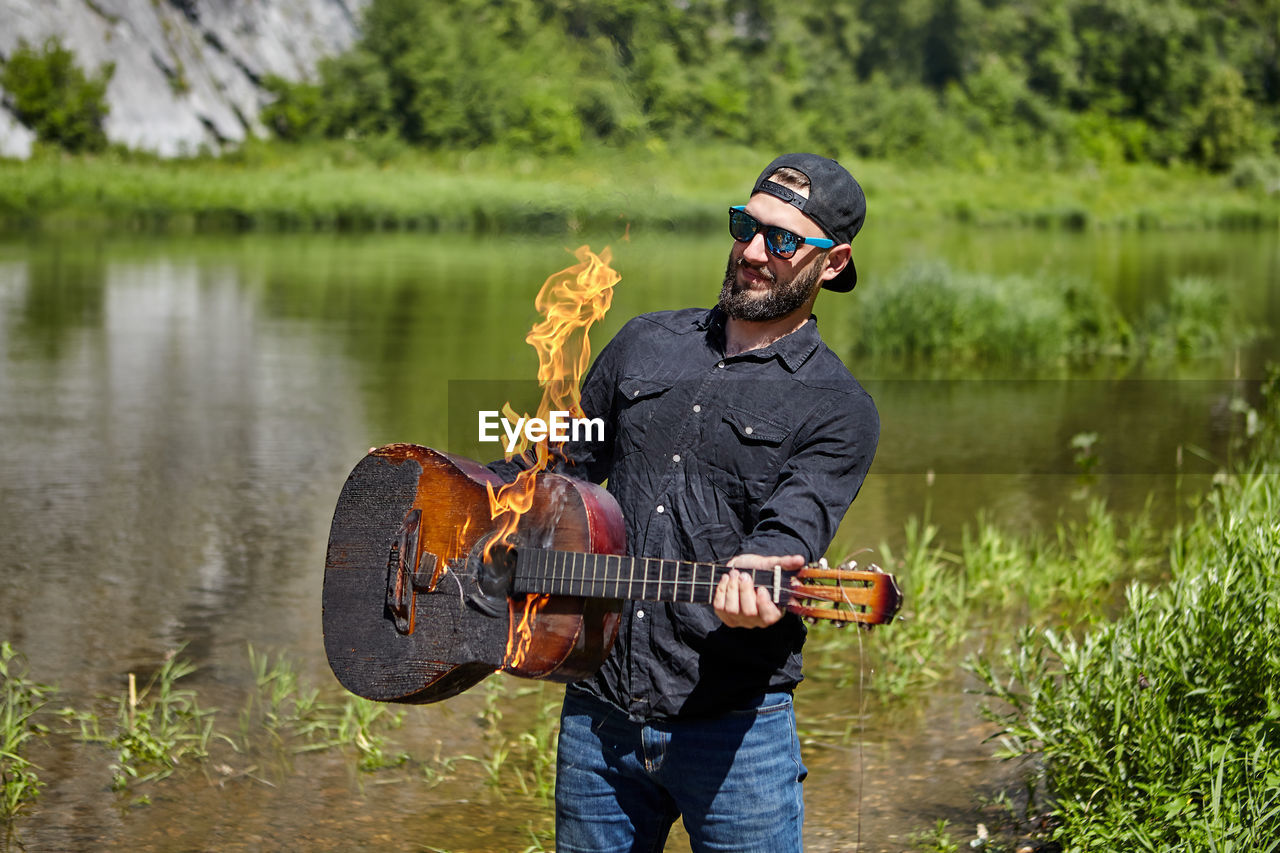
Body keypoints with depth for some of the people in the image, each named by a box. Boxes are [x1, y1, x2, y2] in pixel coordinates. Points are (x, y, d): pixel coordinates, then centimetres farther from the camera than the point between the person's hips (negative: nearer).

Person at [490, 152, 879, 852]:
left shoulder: (839, 411, -2)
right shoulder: (644, 345, 12)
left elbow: (790, 531, -16)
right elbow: (560, 461, 23)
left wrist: (748, 587, -38)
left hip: (732, 725, -4)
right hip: (597, 715, 4)